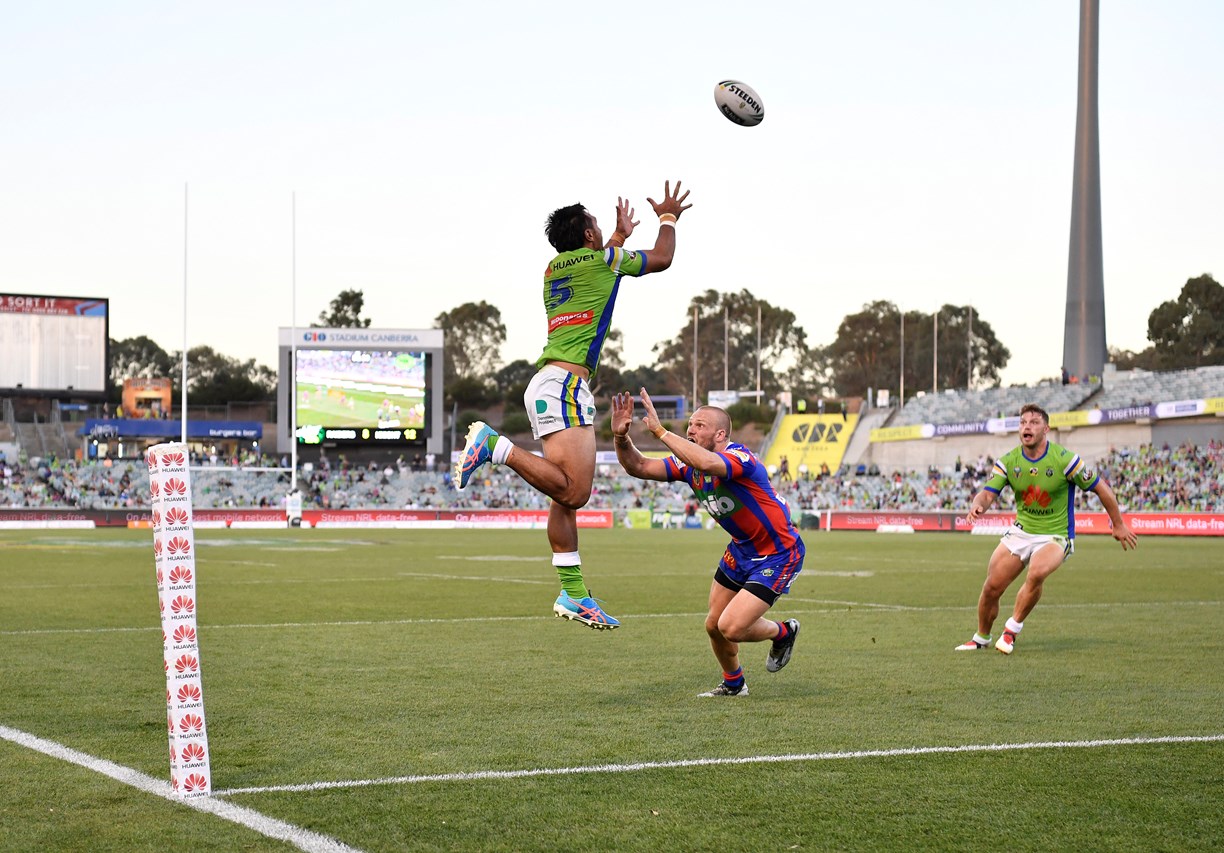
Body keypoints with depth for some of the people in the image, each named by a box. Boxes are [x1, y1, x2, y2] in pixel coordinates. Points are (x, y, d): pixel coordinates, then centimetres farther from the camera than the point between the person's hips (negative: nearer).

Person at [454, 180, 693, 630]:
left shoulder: (555, 269, 21)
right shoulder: (600, 261, 0)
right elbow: (661, 258, 15)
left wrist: (621, 235, 56)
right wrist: (668, 218, 31)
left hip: (549, 386, 9)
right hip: (563, 384, -9)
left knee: (568, 497, 7)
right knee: (571, 490, -20)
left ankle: (573, 593, 6)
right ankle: (494, 445, -21)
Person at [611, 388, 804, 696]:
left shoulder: (739, 458, -29)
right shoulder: (690, 464, -4)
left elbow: (707, 462, -52)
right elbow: (639, 467, -4)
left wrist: (660, 431, -49)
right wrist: (621, 437, -23)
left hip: (779, 553, -8)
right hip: (742, 549, 9)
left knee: (731, 627, -14)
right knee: (714, 625, 11)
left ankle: (783, 633, 18)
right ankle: (733, 684, 39)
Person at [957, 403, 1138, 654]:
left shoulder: (1063, 459, -15)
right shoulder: (1008, 461, -4)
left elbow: (1102, 489, -7)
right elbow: (987, 494, -10)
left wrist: (1119, 525, -1)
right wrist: (977, 507, -35)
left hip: (1056, 536, -4)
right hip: (1020, 532, 4)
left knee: (1036, 573, -34)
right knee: (992, 587, -3)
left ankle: (1013, 629, -15)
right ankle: (981, 638, 23)